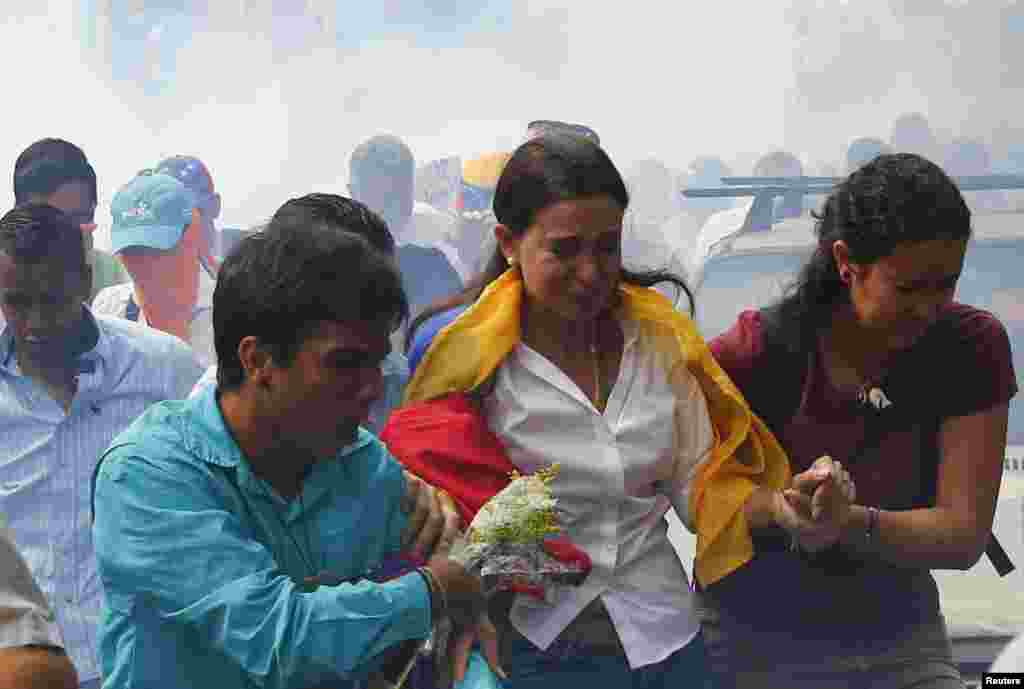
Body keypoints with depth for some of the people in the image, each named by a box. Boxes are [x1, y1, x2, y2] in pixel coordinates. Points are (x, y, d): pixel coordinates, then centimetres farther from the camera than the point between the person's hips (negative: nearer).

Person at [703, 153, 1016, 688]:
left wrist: (853, 523, -31)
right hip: (754, 642, -2)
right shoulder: (752, 356, -15)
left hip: (897, 642, 2)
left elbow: (963, 534, -13)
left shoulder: (972, 348, -9)